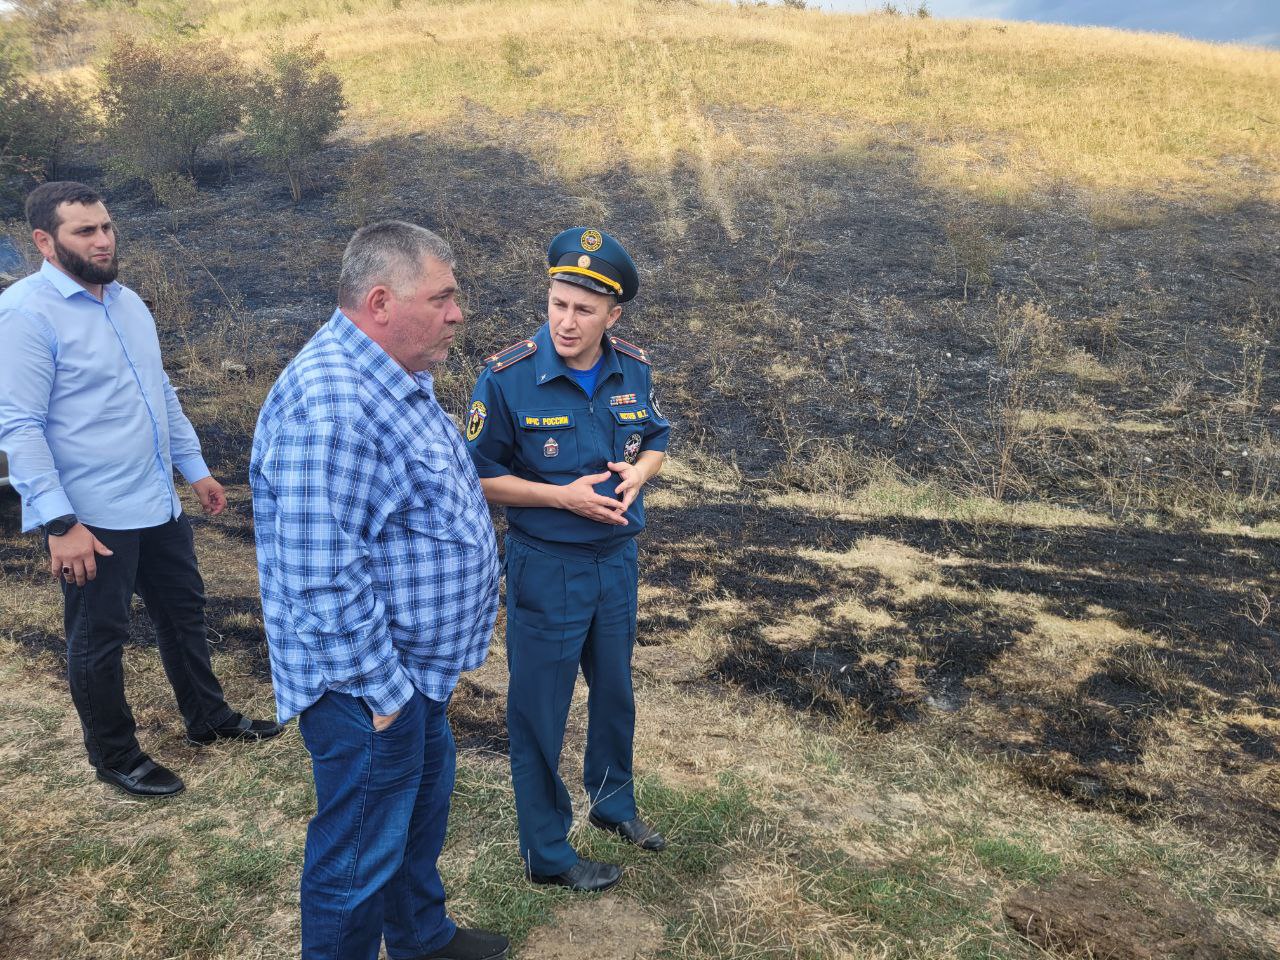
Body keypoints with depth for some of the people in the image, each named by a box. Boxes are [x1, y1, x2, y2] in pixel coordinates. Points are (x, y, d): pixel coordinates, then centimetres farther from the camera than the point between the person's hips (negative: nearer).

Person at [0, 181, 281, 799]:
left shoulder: (128, 302, 9)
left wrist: (196, 468, 18)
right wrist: (59, 523, -23)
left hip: (159, 504, 8)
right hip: (92, 518, -8)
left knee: (184, 613, 20)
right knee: (98, 639, 9)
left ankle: (208, 719, 39)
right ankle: (114, 757, 28)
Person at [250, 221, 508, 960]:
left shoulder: (396, 378, 6)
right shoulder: (329, 406, -29)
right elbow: (324, 581, -31)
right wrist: (384, 690, -21)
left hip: (420, 667, 11)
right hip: (369, 686, -11)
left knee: (423, 809, 27)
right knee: (362, 854, 9)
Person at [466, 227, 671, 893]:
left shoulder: (633, 369, -5)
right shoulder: (508, 378, -19)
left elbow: (656, 442, 10)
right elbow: (479, 477, -12)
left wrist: (637, 473, -13)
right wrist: (564, 496, -22)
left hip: (617, 558, 5)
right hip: (546, 567, -5)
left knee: (615, 690, 23)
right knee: (540, 710, 8)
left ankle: (613, 802, 48)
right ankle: (546, 852, 28)